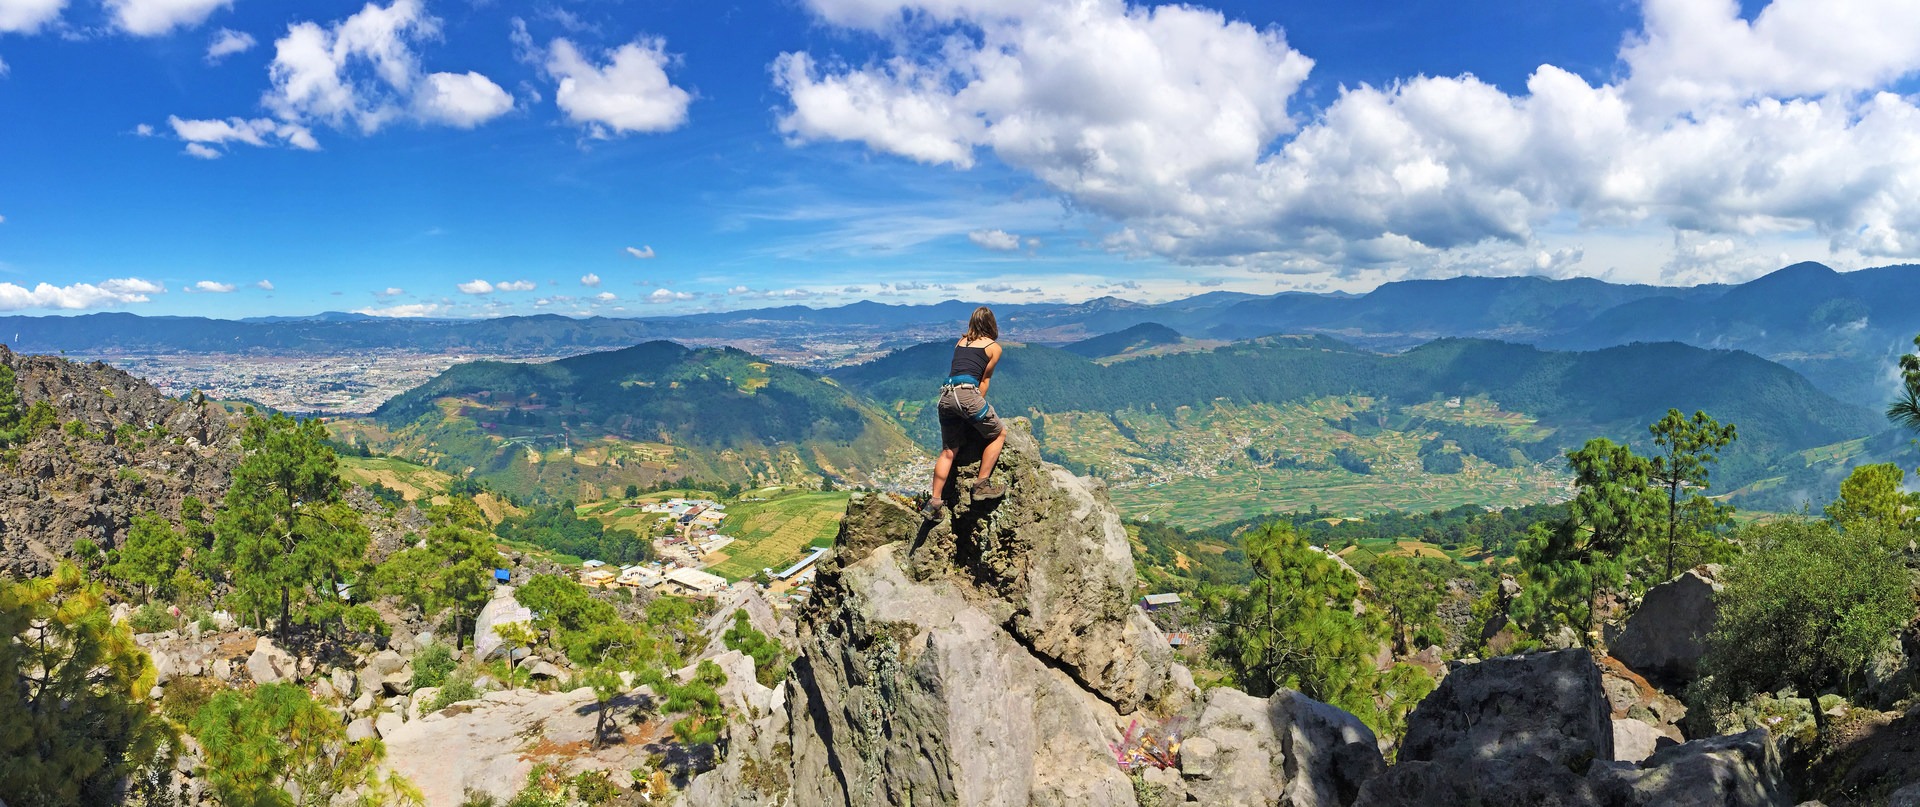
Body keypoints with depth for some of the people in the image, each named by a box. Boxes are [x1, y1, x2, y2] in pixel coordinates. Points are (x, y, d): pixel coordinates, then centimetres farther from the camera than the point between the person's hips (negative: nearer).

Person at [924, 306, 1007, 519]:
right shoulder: (994, 347, 12)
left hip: (946, 395, 5)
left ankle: (934, 501, 3)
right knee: (999, 434, 14)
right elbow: (984, 380, 12)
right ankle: (982, 485, 6)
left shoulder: (960, 342, 25)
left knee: (948, 451, 12)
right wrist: (979, 409, 16)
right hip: (967, 393, -5)